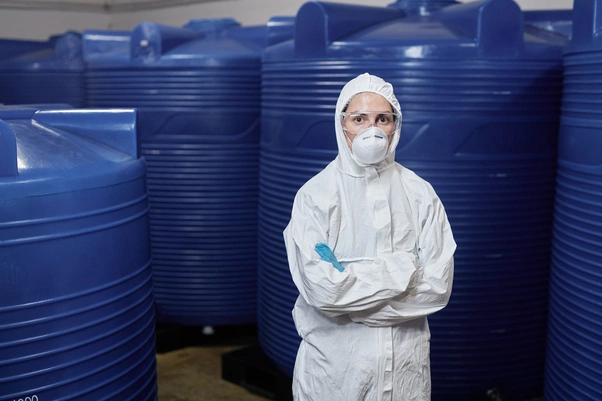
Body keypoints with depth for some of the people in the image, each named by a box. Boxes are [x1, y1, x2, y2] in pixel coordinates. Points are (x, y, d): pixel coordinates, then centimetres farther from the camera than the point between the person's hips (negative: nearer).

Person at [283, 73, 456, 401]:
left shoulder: (420, 194, -4)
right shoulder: (315, 195, -12)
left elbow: (439, 286, -9)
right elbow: (321, 289, -19)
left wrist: (350, 283, -15)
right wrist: (402, 268, -15)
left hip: (406, 361, 2)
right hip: (335, 363, -2)